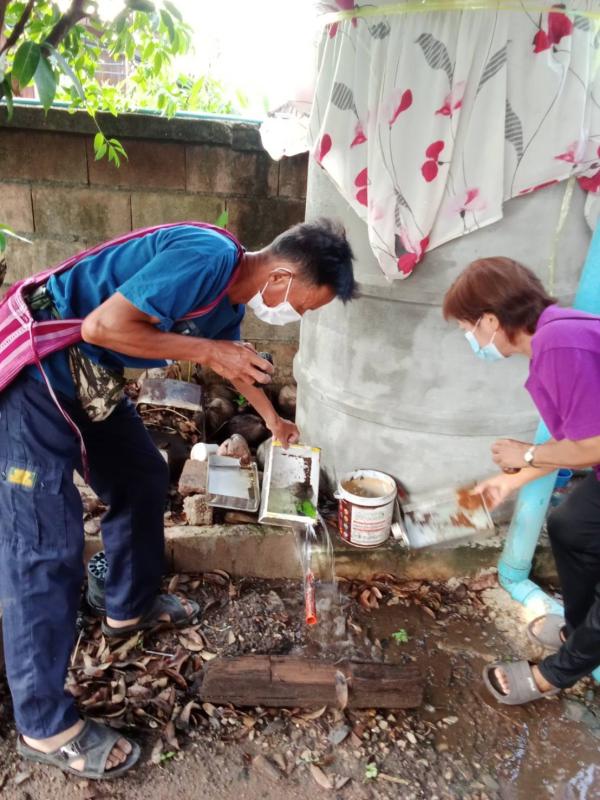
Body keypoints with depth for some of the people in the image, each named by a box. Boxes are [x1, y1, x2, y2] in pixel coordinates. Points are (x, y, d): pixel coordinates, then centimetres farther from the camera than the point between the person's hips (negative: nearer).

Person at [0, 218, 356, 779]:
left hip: (89, 375, 10)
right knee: (45, 543, -7)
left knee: (141, 478, 17)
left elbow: (232, 358, 26)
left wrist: (273, 420, 37)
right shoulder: (207, 259, -25)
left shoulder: (234, 290, 6)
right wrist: (204, 350, -20)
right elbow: (102, 326, -28)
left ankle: (130, 607, 39)